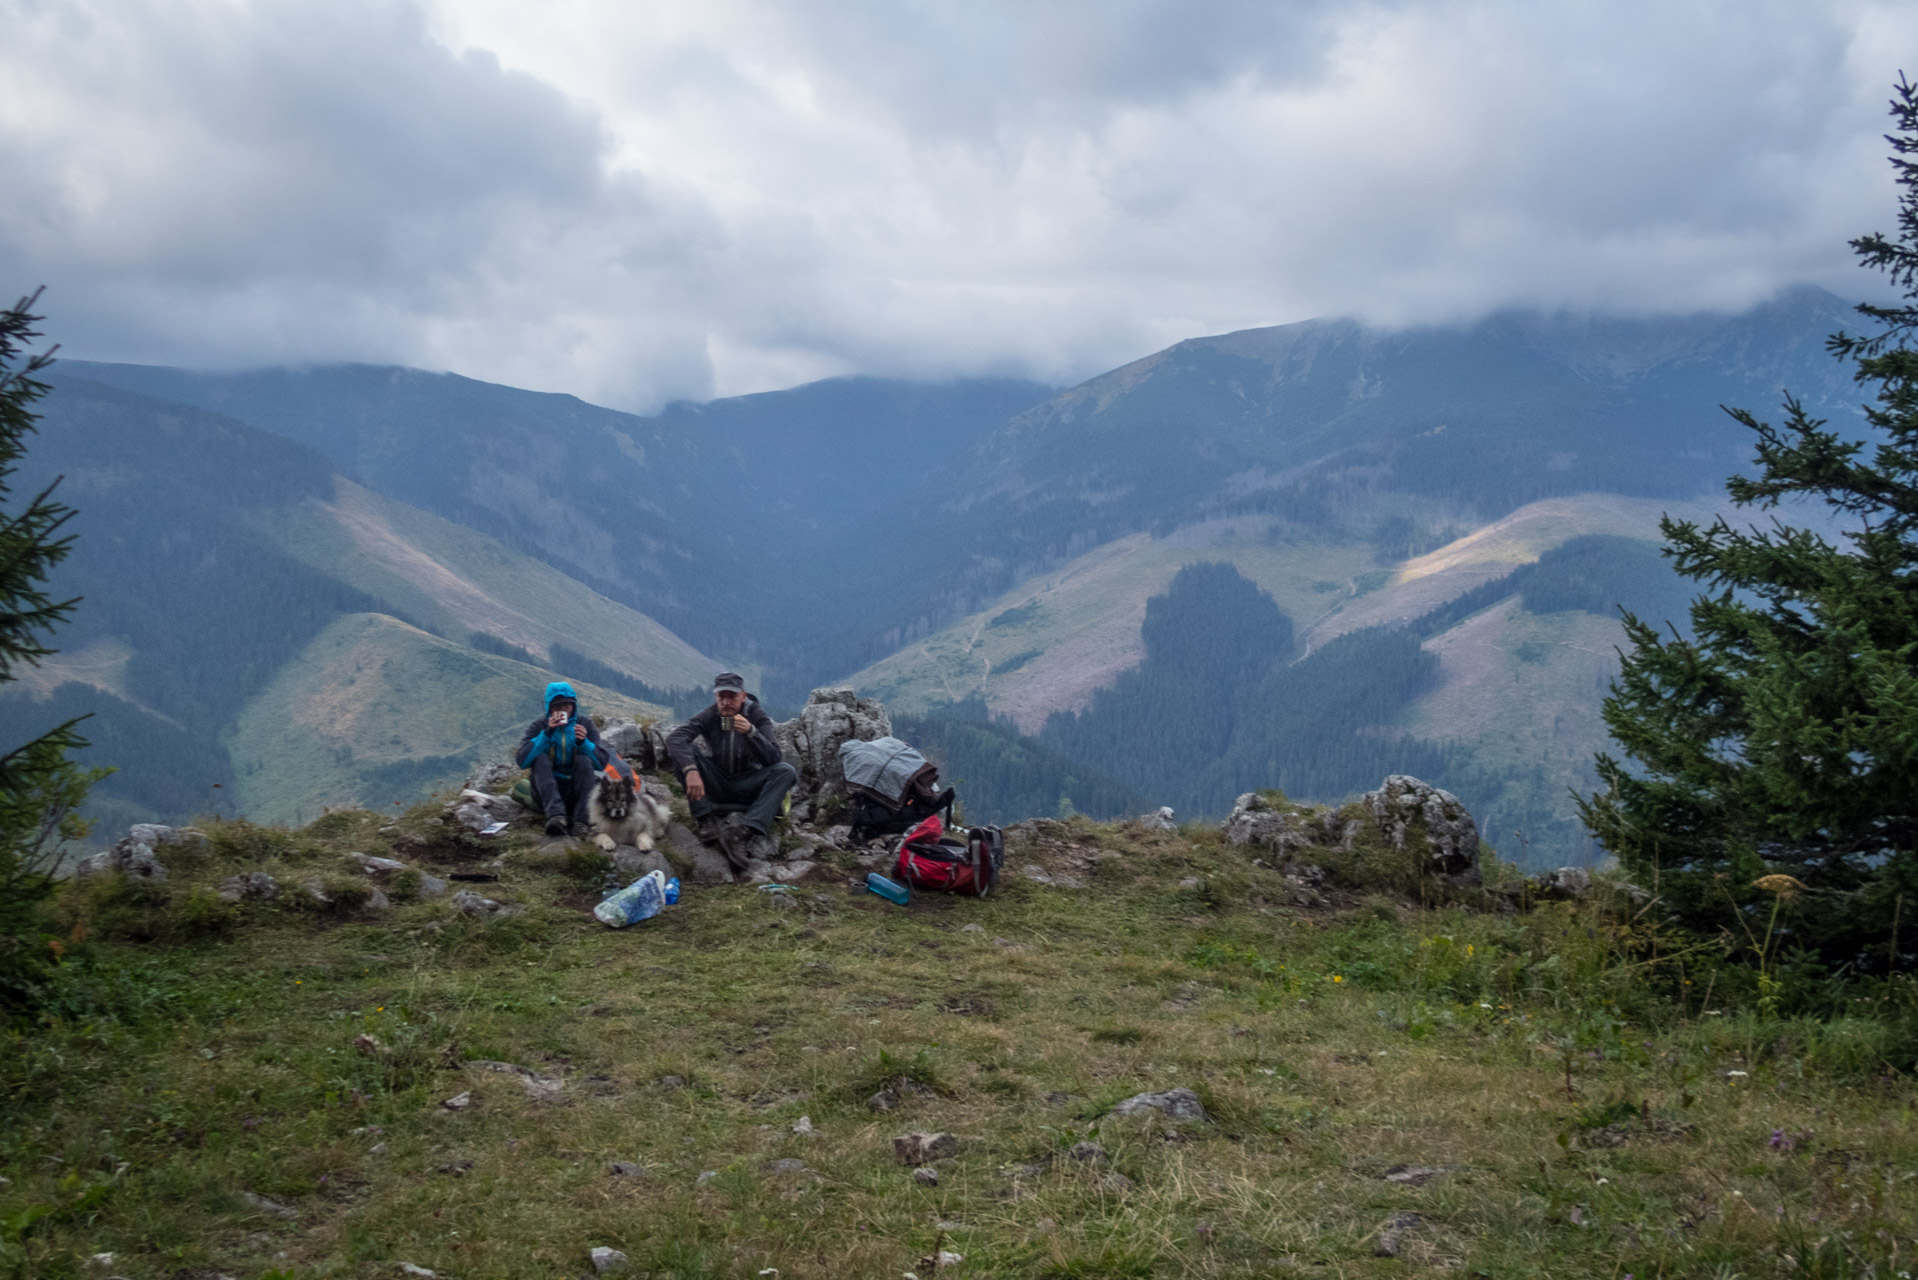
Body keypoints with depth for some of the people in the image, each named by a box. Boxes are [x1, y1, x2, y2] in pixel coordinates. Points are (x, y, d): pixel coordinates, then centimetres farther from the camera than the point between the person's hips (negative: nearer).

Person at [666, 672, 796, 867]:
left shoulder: (757, 716, -9)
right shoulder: (710, 716, -10)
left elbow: (773, 759, -20)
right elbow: (675, 738, -27)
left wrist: (750, 732, -36)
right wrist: (690, 770, -44)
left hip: (746, 787, 0)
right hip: (716, 785, 0)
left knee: (786, 771, -26)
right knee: (683, 751, -22)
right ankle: (707, 820, -29)